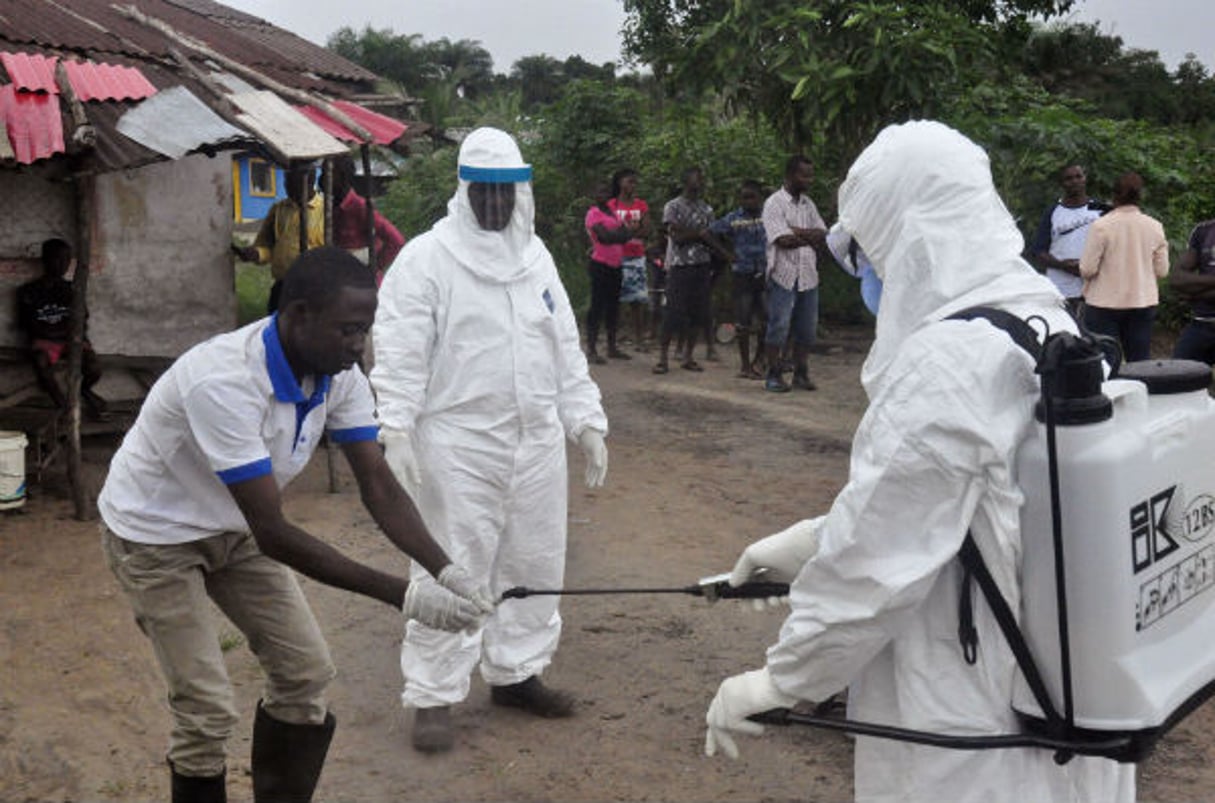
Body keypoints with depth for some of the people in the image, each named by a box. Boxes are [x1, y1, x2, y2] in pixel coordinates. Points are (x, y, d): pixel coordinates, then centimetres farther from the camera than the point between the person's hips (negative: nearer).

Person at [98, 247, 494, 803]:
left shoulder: (339, 375, -15)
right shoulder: (224, 382, -38)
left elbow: (379, 487, -14)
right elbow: (273, 534, -37)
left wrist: (445, 571, -31)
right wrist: (402, 595, -39)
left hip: (234, 528, 7)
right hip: (154, 534, -7)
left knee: (305, 672, 4)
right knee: (207, 710, -8)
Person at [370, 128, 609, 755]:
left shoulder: (536, 256, 12)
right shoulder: (426, 258, -7)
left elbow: (565, 346, 17)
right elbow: (401, 351, -11)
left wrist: (586, 420, 14)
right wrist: (396, 428, -19)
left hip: (536, 442, 6)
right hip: (458, 445, -6)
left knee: (534, 562, 14)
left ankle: (514, 672, 32)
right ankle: (433, 696, 12)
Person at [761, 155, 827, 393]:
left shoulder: (808, 203, 15)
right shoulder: (774, 203, -5)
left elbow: (823, 235, 5)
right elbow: (784, 240, -16)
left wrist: (798, 232, -11)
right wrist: (811, 238, -6)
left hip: (808, 275, 6)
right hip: (784, 274, -6)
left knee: (807, 327, 7)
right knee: (779, 326, -4)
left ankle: (801, 373, 16)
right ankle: (774, 375, 3)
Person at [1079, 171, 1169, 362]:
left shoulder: (1101, 226, -12)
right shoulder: (1154, 227, 0)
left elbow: (1087, 269, -12)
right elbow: (1162, 271, 3)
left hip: (1104, 304, -3)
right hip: (1143, 303, 4)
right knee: (1140, 362, 9)